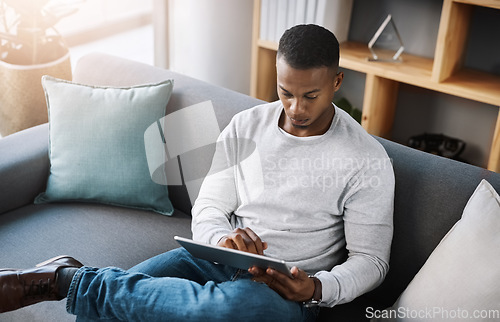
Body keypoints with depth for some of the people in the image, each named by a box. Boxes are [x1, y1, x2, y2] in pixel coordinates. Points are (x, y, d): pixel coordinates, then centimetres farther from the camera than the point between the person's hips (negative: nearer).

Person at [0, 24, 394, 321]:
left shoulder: (366, 160, -8)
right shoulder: (245, 127, 4)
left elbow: (370, 259, -3)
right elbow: (208, 209, 5)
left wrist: (317, 289, -23)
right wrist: (224, 240, -19)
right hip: (219, 261, 4)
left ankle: (65, 279, -26)